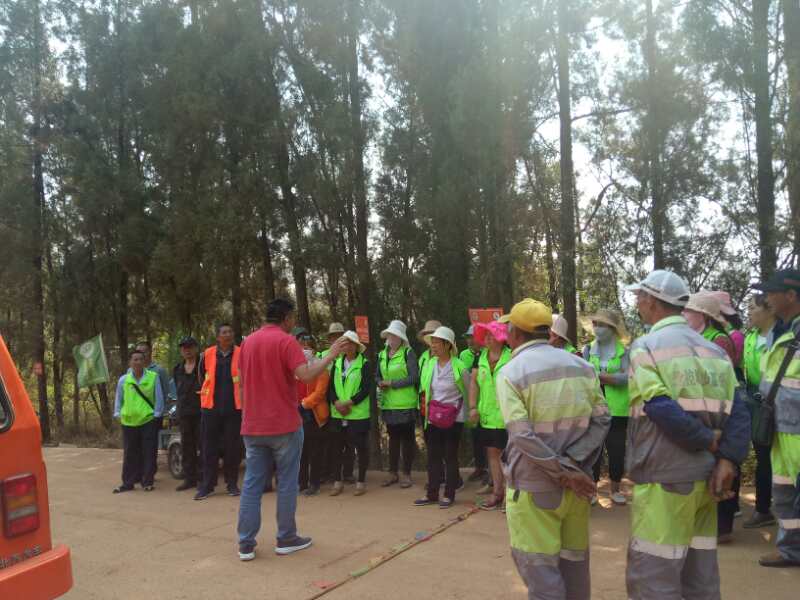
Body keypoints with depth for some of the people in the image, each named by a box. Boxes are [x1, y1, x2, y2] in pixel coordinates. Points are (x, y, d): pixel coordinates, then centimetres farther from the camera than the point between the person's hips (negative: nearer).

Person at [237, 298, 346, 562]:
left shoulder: (248, 342, 10)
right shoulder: (286, 341, -11)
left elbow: (242, 381, 16)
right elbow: (306, 375, -23)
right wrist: (330, 356, -12)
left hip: (252, 426, 6)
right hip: (284, 425, -6)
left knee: (252, 483, 7)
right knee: (287, 482, 7)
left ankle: (246, 544, 8)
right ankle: (286, 538, 14)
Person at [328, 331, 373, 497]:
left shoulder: (364, 364, -3)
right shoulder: (337, 363, 11)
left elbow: (366, 389, -10)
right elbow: (331, 386, 6)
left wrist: (348, 403, -17)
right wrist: (336, 403, -11)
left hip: (358, 413, -4)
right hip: (337, 414, 4)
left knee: (361, 447, 1)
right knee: (336, 447, 7)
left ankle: (361, 481, 16)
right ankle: (337, 481, 20)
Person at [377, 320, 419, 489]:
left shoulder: (408, 353, -9)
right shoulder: (382, 355, 10)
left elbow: (414, 378, -15)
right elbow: (377, 375, 18)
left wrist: (392, 383, -15)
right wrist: (380, 383, -5)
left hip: (406, 403, -6)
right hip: (388, 403, 6)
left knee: (407, 438, 3)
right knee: (393, 437, 15)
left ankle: (406, 474, 14)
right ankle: (393, 473, 25)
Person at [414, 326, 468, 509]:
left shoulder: (459, 367, -10)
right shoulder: (429, 365, 3)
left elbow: (468, 391, 2)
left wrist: (467, 411, 7)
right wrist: (426, 407, 10)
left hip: (453, 418, -5)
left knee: (450, 456, 3)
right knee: (433, 456, 9)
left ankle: (449, 495, 14)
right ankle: (432, 494, 18)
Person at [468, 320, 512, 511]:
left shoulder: (511, 357, -9)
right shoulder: (481, 357, 7)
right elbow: (474, 382, 9)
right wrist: (473, 407, 1)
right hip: (486, 414, 5)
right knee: (492, 452, 11)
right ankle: (497, 492, 21)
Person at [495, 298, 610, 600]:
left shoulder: (510, 372, -10)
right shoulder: (581, 365, 4)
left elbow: (523, 436, -20)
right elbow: (602, 419, -4)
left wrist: (565, 472, -16)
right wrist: (572, 464, -10)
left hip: (534, 484, -5)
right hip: (576, 477, 5)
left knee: (538, 565, 5)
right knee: (574, 559, 18)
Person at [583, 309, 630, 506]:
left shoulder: (623, 351, -1)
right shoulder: (588, 350, 5)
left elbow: (627, 377, -16)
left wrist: (600, 375, -22)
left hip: (617, 410, -1)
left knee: (617, 450, 8)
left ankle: (616, 489, 24)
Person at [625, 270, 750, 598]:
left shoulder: (646, 346, -7)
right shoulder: (713, 349, 11)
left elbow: (662, 410, -22)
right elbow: (738, 413, 0)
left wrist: (710, 443, -10)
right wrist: (726, 461, -9)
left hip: (664, 477, -7)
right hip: (705, 477, 7)